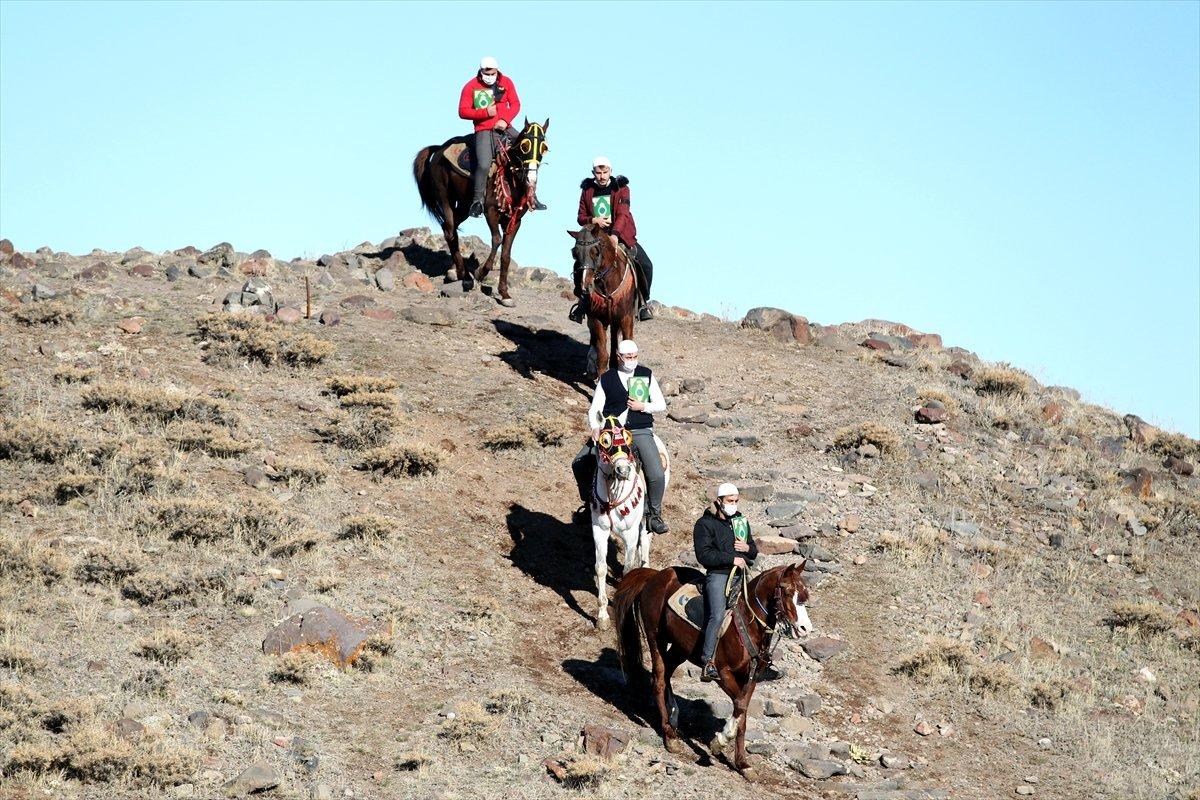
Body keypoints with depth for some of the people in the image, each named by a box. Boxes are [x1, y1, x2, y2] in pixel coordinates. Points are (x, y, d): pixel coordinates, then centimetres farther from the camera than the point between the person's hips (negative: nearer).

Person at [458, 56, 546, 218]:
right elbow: (463, 111, -5)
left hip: (505, 128, 4)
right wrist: (486, 112, -18)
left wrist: (505, 120, -11)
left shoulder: (506, 82, 6)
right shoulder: (471, 87, -3)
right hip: (484, 130, -4)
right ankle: (477, 201, -9)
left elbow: (515, 104, 7)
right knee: (484, 164, -24)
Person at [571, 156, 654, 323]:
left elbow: (623, 214, -18)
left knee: (645, 265, -16)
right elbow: (581, 217, 9)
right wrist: (593, 220, -15)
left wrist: (615, 234, -35)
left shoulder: (621, 189, -4)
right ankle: (582, 300, 9)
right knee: (579, 266, -12)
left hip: (621, 235, -2)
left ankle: (643, 301, -1)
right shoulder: (587, 191, 4)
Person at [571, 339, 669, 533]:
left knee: (657, 475, -21)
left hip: (640, 431, -1)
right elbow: (595, 409, 5)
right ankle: (589, 501, 13)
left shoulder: (646, 375, 8)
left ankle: (654, 514, 2)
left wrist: (643, 406, -9)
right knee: (579, 464, -11)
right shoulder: (606, 379, 7)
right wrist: (595, 427, -15)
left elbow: (661, 405, 9)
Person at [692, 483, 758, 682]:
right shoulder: (705, 524, -2)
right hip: (718, 574, -7)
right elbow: (704, 555, -13)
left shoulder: (741, 521, 19)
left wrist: (747, 548, 1)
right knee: (717, 615, -22)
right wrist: (732, 559, -17)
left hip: (741, 575, 7)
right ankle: (707, 663, -25)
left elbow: (754, 551, 25)